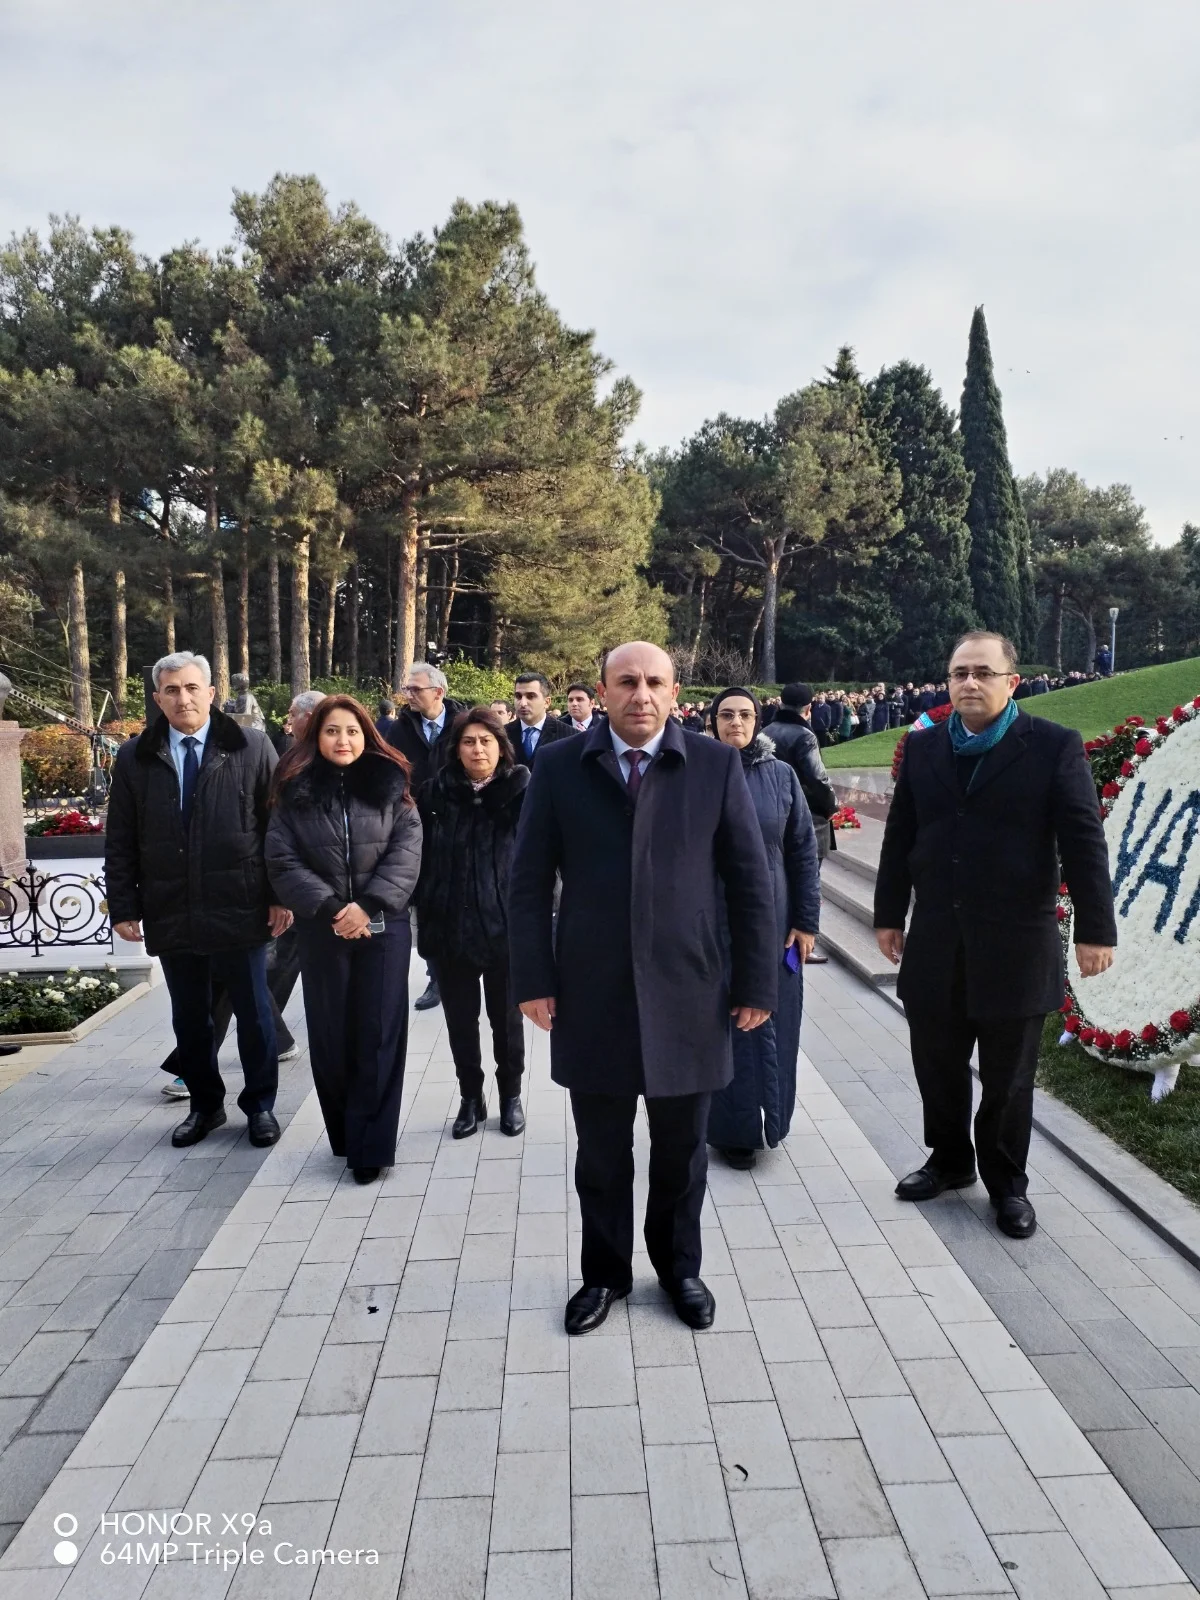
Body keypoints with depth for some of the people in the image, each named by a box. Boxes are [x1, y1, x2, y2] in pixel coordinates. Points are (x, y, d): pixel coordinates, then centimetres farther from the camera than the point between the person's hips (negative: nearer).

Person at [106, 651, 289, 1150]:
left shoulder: (252, 747, -3)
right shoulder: (135, 758, 4)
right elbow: (120, 841, 6)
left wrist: (281, 895, -7)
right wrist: (124, 906, 1)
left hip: (239, 909, -2)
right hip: (171, 914, 3)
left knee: (253, 1013, 10)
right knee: (189, 1018, 15)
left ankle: (260, 1105, 27)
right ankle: (204, 1104, 33)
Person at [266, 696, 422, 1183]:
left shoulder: (389, 785, 3)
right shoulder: (294, 791, 4)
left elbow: (406, 852, -5)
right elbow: (283, 860, -3)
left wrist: (369, 906, -16)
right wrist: (328, 907, -14)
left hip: (383, 926, -1)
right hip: (322, 929, 1)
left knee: (378, 1034, -1)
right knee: (330, 1034, 6)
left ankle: (370, 1144, 8)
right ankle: (345, 1137, 23)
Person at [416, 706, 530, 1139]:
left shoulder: (520, 790, -5)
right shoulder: (436, 792, 1)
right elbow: (421, 857, 2)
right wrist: (426, 915, -2)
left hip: (504, 925, -2)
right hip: (451, 926, 2)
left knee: (506, 1017, 13)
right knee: (460, 1018, 12)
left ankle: (510, 1096, 30)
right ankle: (471, 1098, 29)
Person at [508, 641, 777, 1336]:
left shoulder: (716, 765, -2)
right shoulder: (559, 767, 0)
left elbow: (751, 881, -1)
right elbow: (530, 882, 0)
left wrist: (756, 982, -3)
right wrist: (534, 979, -5)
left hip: (687, 993, 0)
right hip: (590, 995, 0)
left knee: (683, 1150, 16)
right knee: (602, 1153, 15)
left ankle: (680, 1267, 40)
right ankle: (605, 1272, 37)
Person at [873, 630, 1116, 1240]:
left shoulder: (1055, 746, -5)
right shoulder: (922, 747, 6)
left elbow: (1083, 841, -7)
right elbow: (900, 838, 8)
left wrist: (1094, 928, -10)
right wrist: (889, 914, 9)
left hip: (1016, 945, -3)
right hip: (935, 944, 3)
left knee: (1008, 1077, 10)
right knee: (937, 1065, 14)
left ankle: (1006, 1182, 30)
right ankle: (949, 1159, 35)